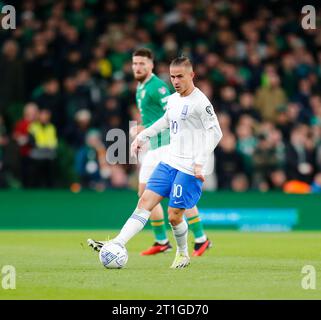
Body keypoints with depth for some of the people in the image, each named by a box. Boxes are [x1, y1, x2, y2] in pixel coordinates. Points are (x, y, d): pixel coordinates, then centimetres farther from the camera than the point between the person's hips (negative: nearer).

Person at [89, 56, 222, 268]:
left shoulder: (200, 102, -13)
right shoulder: (173, 99, 12)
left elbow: (215, 132, -20)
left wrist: (200, 162, -27)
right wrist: (142, 137, 32)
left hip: (189, 169, -8)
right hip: (170, 163, 8)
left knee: (174, 216, -4)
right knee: (145, 201, -4)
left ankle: (183, 254, 22)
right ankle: (117, 244, -13)